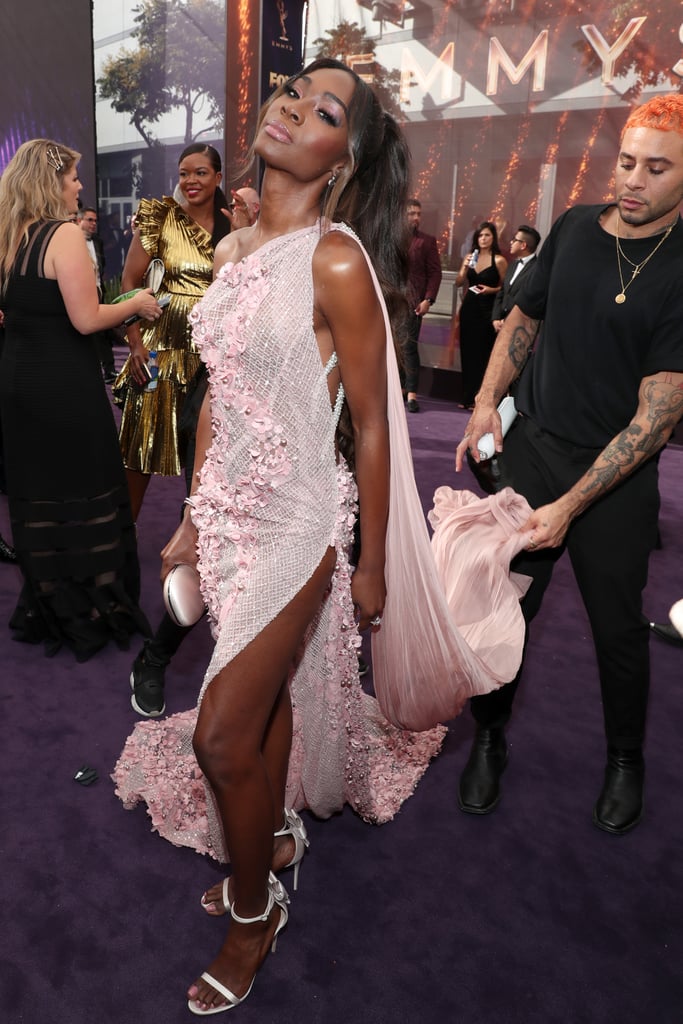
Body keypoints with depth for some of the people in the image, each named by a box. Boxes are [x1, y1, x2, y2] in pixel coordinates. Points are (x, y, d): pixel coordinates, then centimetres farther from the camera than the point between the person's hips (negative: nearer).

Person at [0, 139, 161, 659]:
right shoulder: (65, 234, -13)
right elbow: (86, 320, -19)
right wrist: (136, 304, -4)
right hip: (65, 383, -8)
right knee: (87, 495, 4)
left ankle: (46, 610, 28)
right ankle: (94, 611, 14)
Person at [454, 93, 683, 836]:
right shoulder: (574, 228, 2)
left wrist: (570, 506, -21)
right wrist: (487, 401, 1)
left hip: (616, 476, -3)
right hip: (532, 445, 3)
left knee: (618, 626, 9)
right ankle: (489, 739, 29)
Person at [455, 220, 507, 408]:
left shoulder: (499, 260, -5)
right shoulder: (470, 257, 10)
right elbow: (458, 283, 9)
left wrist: (492, 290, -18)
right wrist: (465, 267, -7)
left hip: (487, 310, -5)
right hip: (469, 308, 5)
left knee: (483, 355, -3)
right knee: (468, 353, 8)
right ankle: (468, 396, 17)